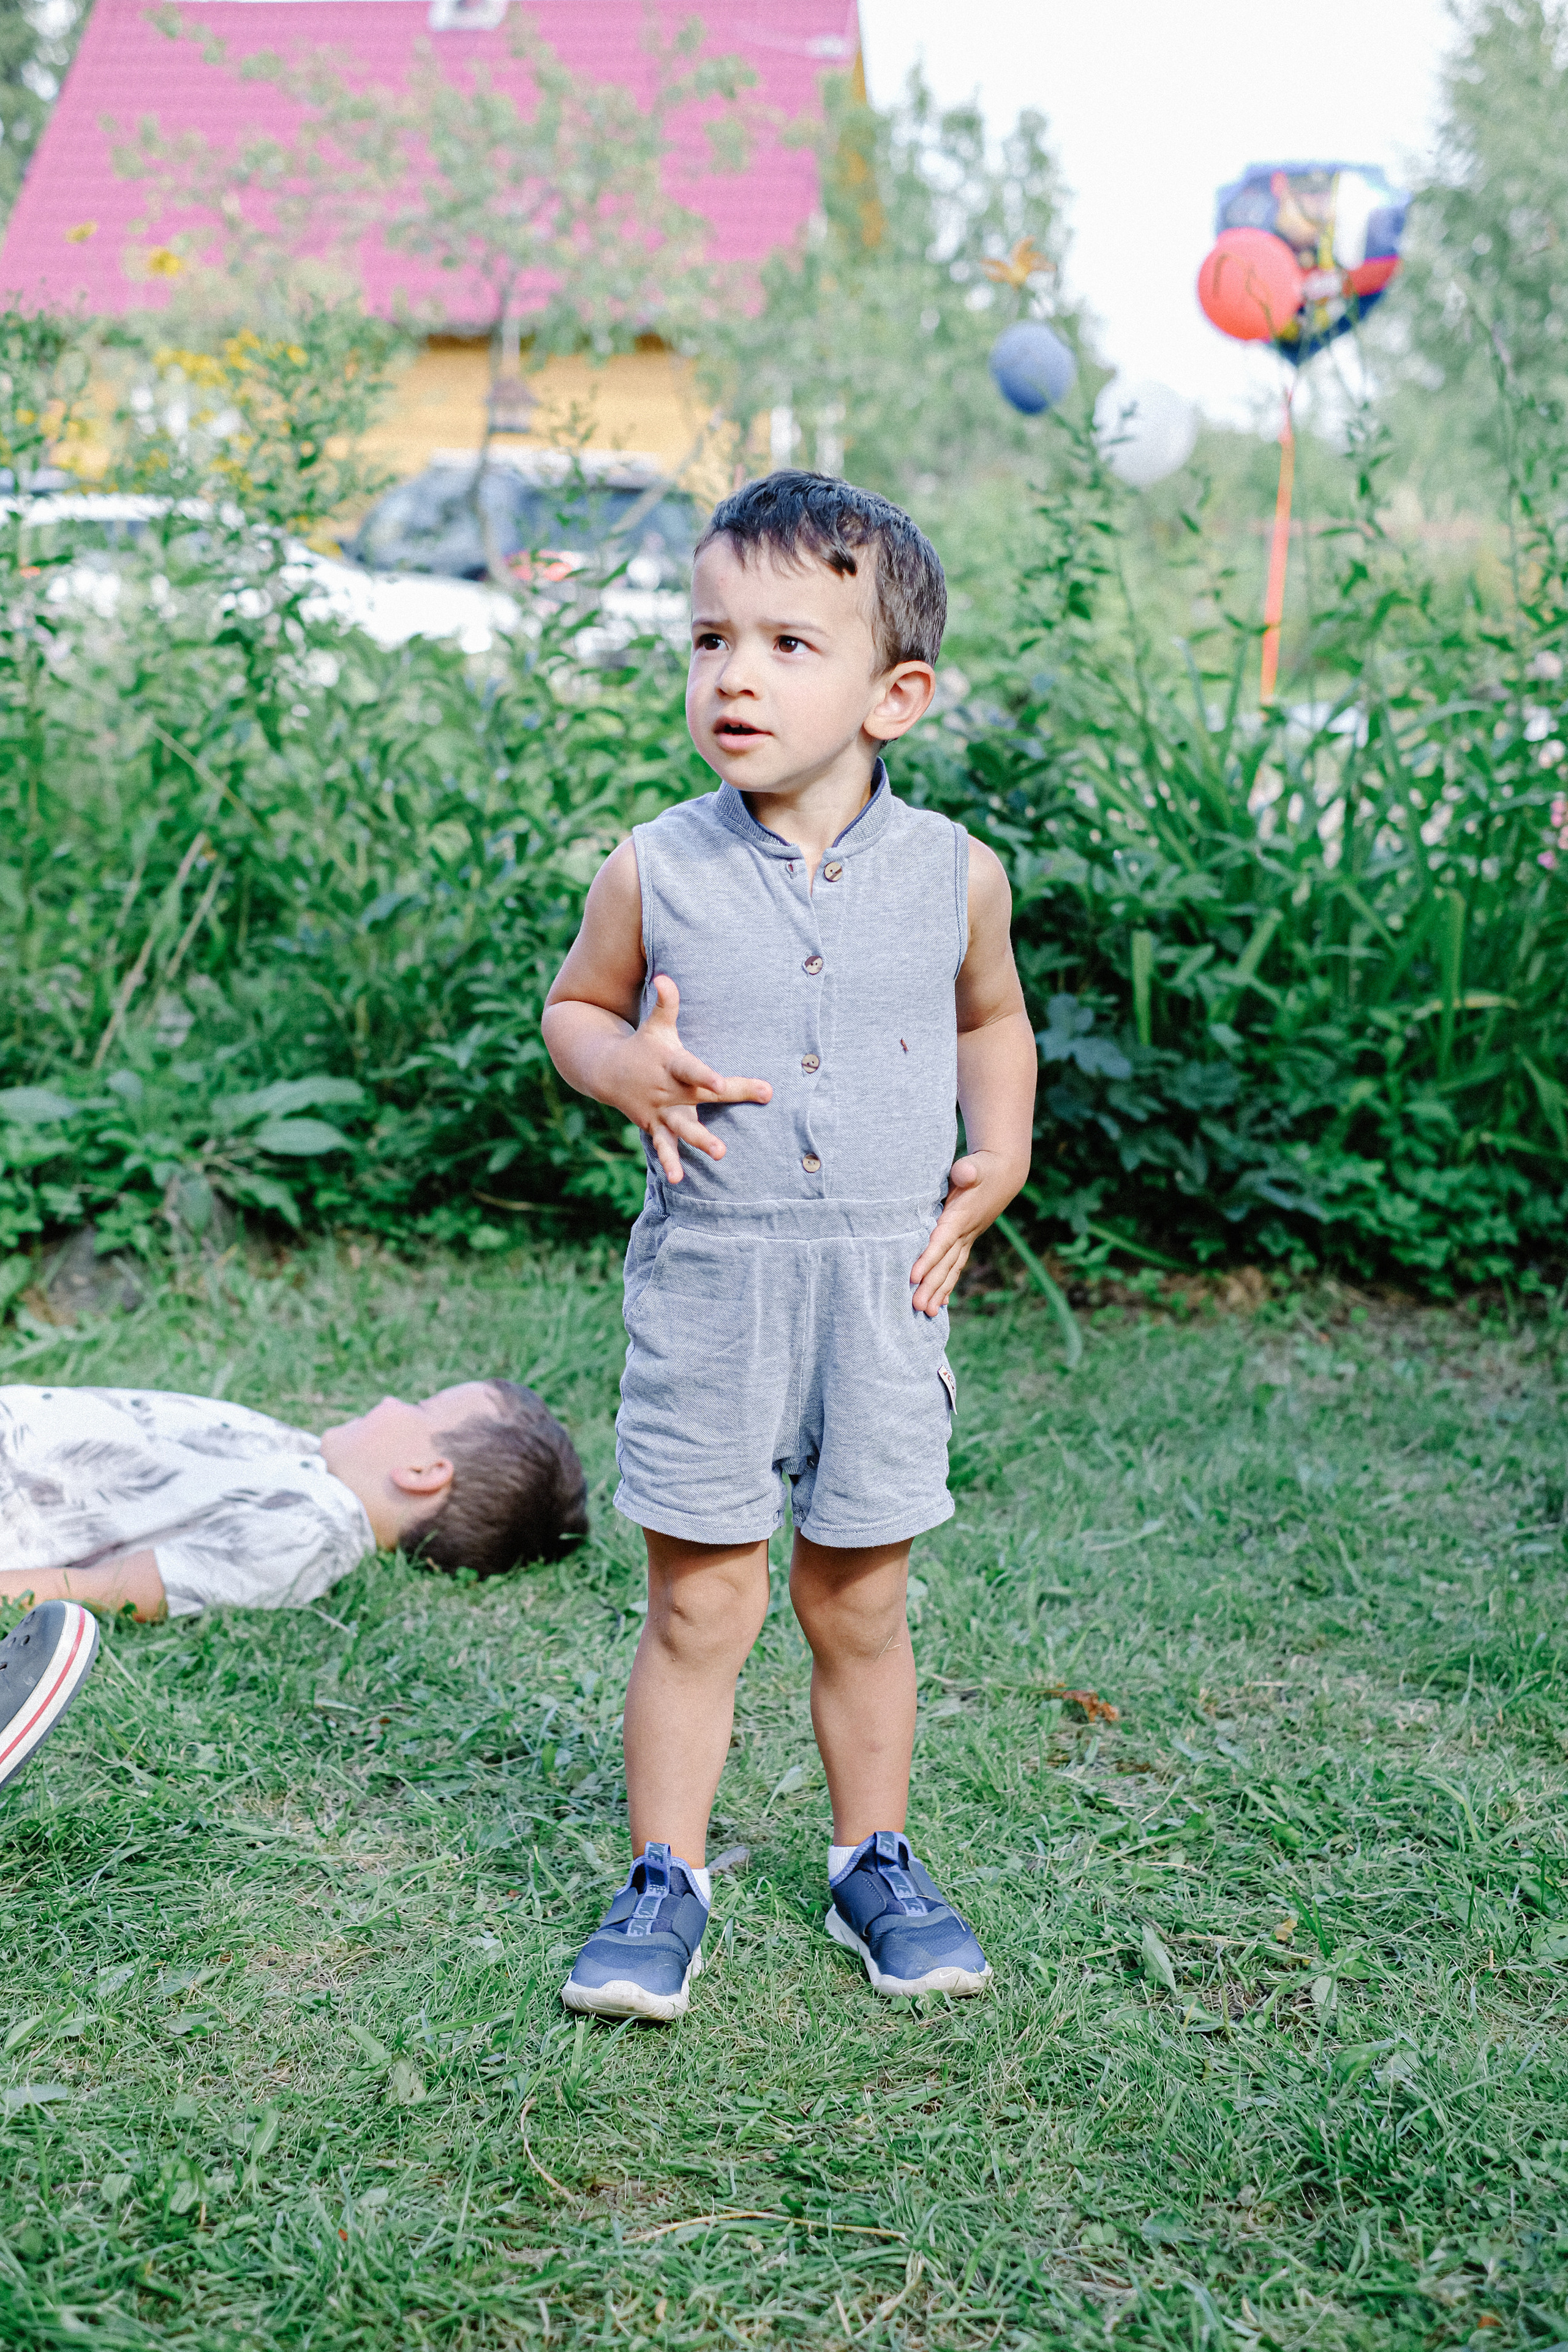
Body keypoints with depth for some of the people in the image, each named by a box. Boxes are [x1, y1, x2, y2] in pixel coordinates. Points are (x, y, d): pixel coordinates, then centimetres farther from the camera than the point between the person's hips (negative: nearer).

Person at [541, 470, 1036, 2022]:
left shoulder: (955, 873, -2)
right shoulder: (655, 873, -6)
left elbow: (991, 1018, 17)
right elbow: (573, 1007, 10)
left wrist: (999, 1154, 4)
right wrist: (627, 1068, -11)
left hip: (887, 1283, 1)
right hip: (708, 1282, -1)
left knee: (859, 1602, 13)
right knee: (698, 1605, 5)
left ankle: (873, 1862, 31)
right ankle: (665, 1880, 21)